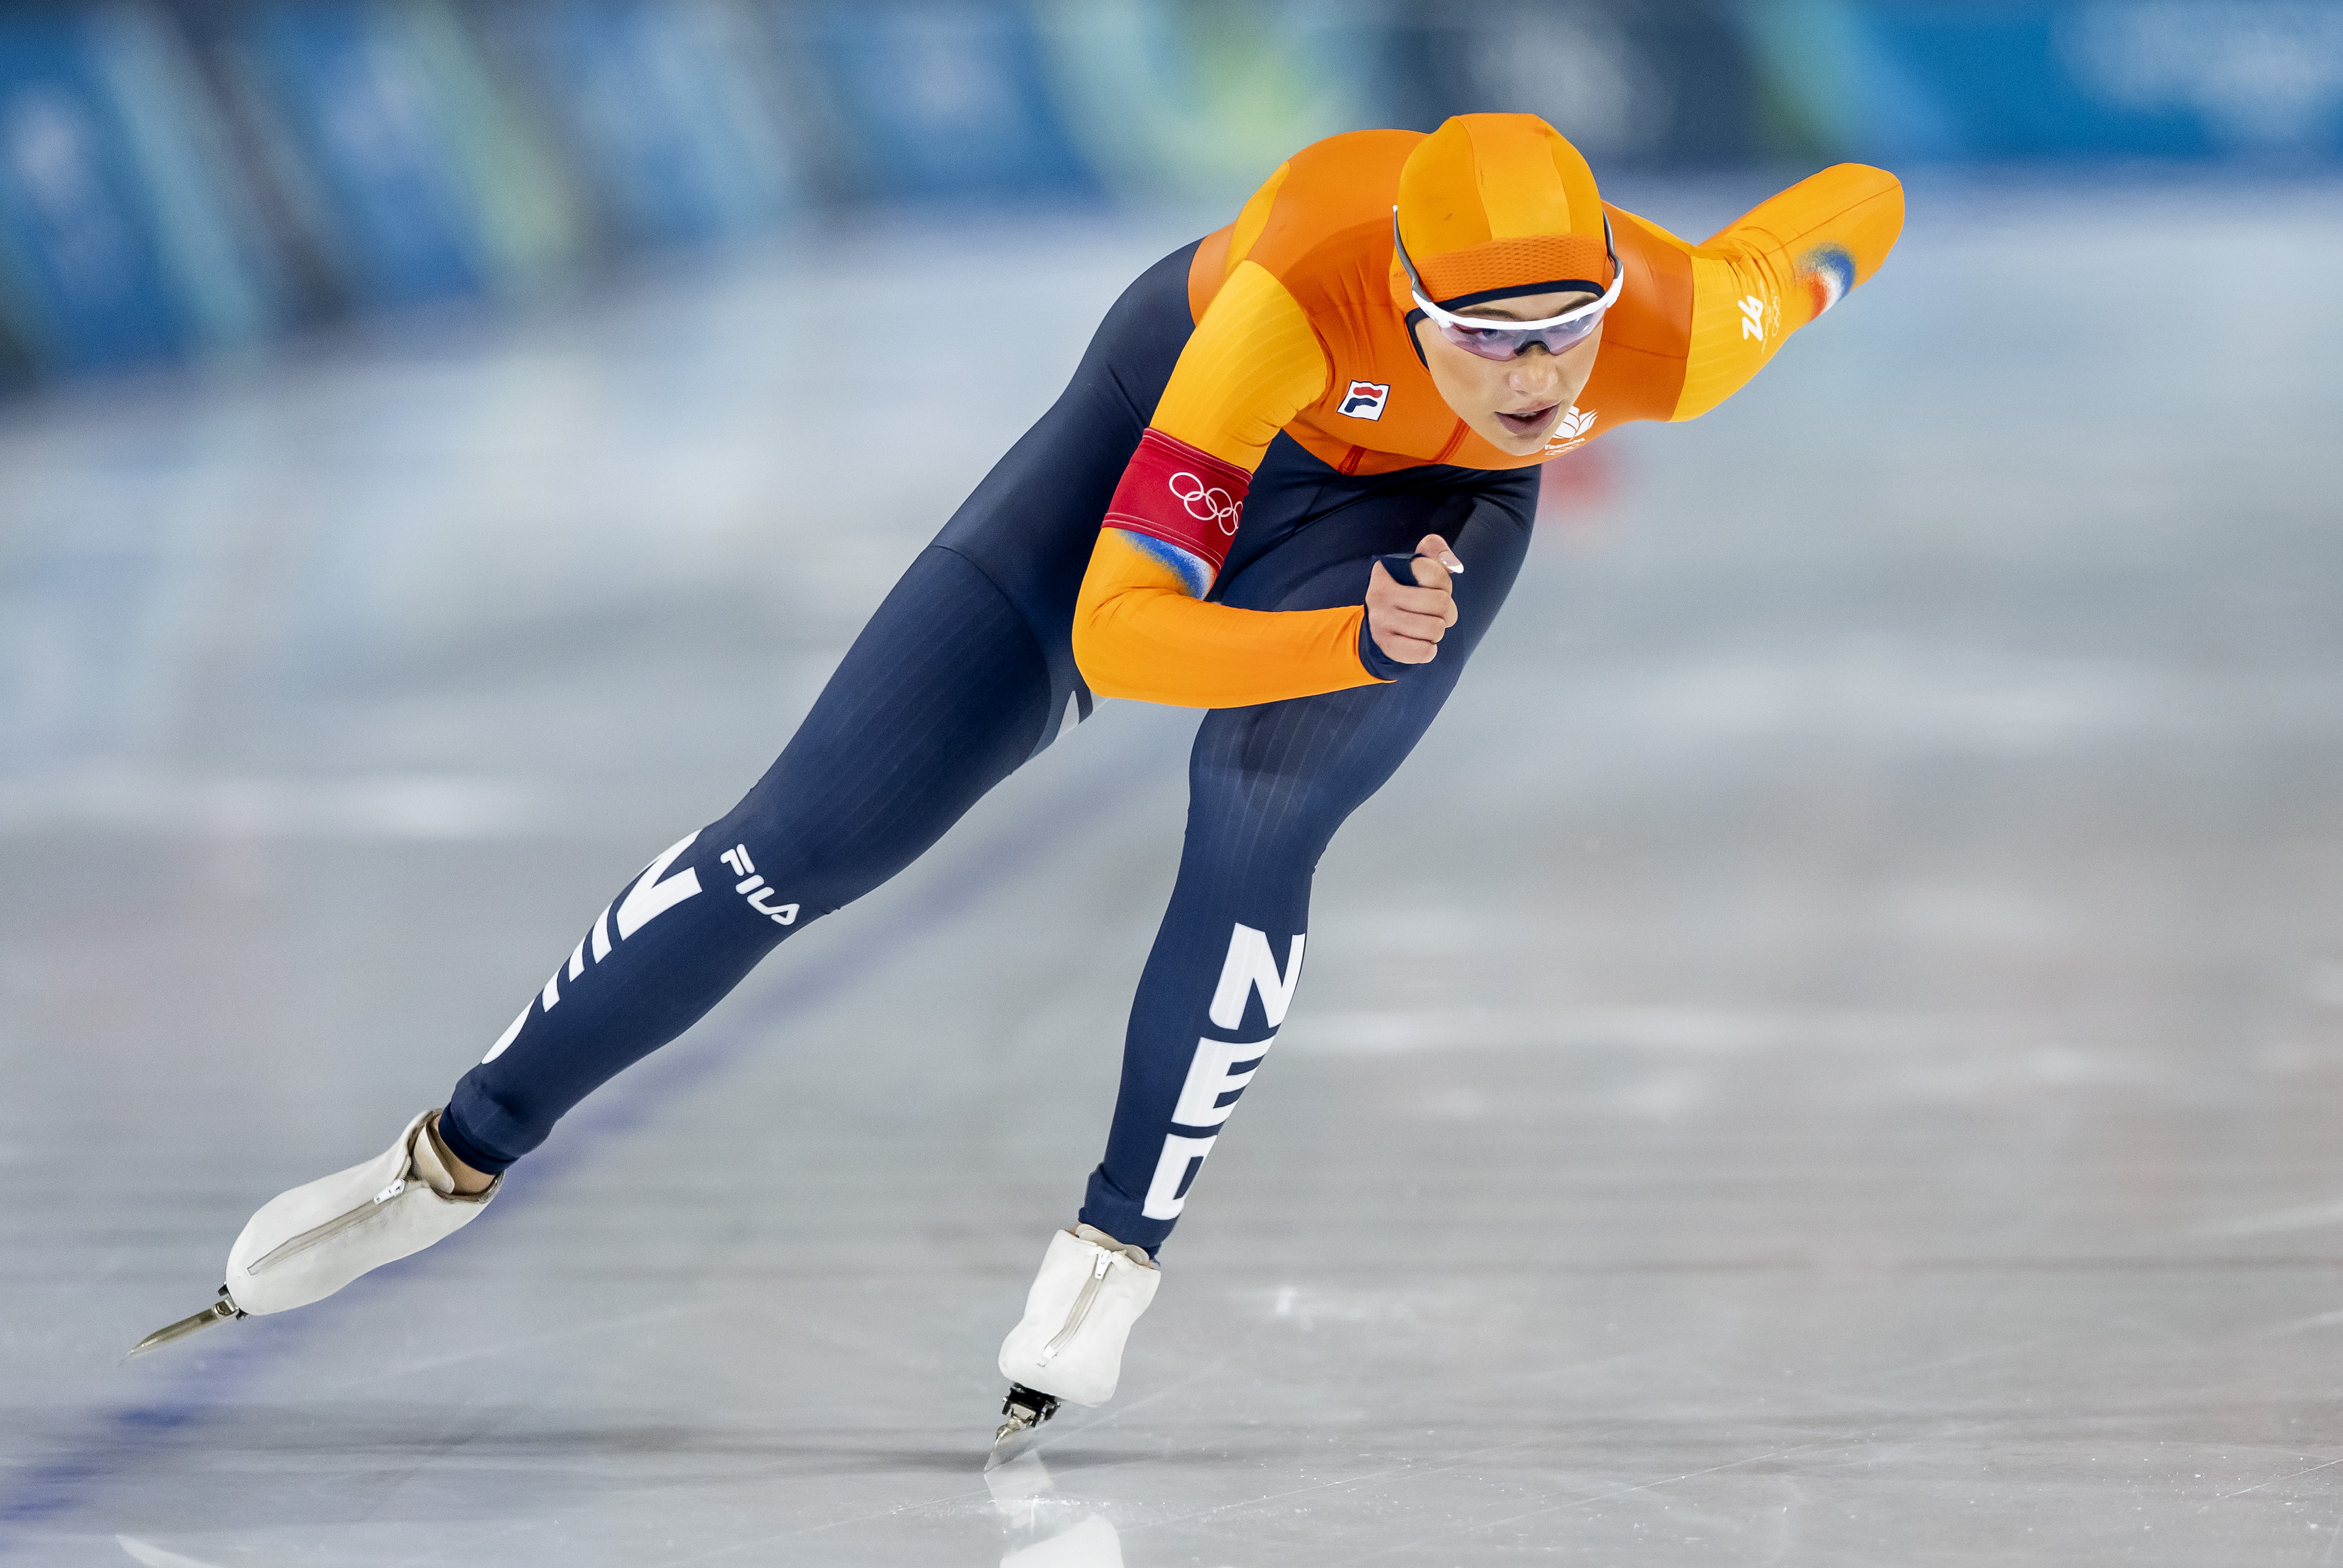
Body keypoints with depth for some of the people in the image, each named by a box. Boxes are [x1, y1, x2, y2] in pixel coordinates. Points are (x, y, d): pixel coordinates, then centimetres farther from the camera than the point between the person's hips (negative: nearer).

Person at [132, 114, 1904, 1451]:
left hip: (1419, 508, 1)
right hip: (1187, 405, -1)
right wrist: (1355, 647, -57)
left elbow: (1864, 204, -15)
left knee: (1261, 816, -29)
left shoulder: (1674, 335, -37)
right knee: (821, 826, -2)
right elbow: (1116, 630, -43)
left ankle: (1118, 1253, -8)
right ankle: (459, 1156, 13)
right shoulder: (1296, 290, -44)